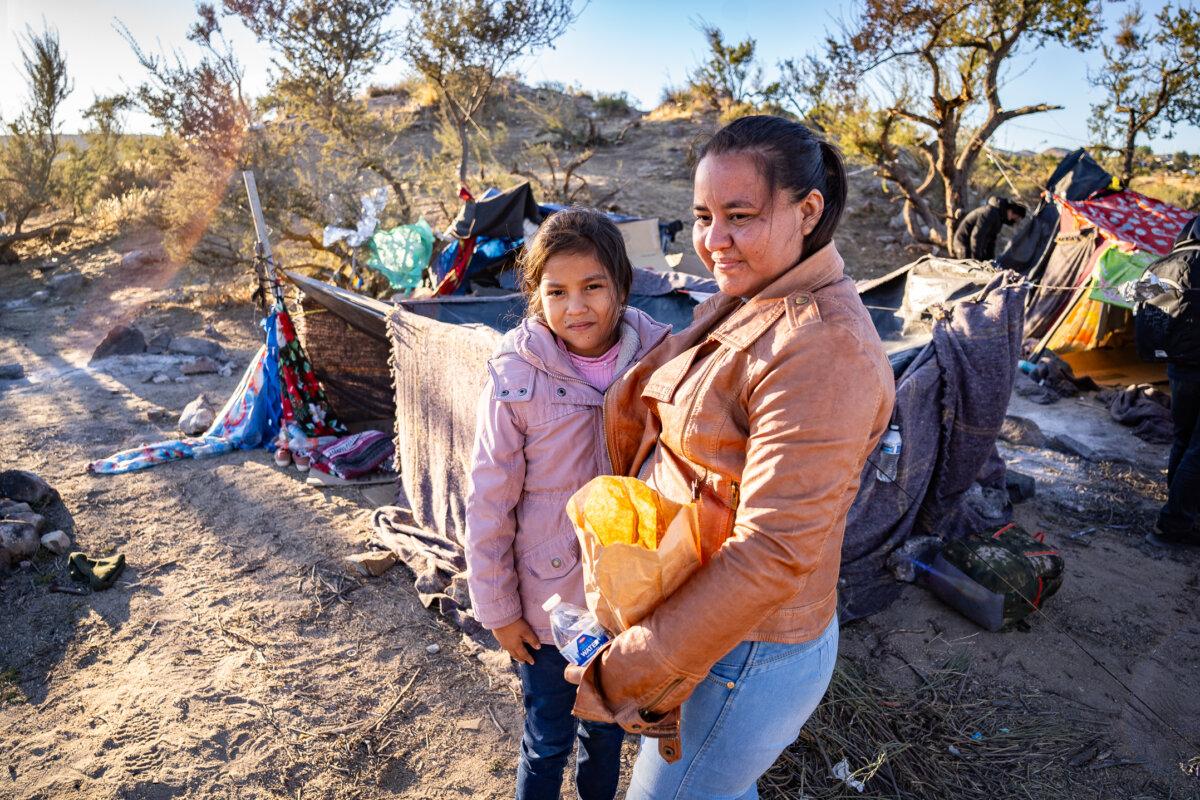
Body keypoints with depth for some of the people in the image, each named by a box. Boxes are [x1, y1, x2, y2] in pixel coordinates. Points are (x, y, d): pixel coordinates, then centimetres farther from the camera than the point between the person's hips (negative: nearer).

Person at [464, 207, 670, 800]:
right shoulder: (517, 378, -19)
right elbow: (489, 502, -12)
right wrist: (497, 607, -5)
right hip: (547, 600, -2)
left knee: (608, 727, 25)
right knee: (549, 740, 18)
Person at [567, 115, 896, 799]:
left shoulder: (821, 348, -27)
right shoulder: (747, 306, 3)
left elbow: (772, 552, -30)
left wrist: (626, 672, -23)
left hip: (745, 653, -8)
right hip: (709, 621, 8)